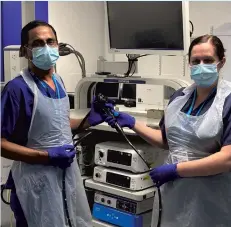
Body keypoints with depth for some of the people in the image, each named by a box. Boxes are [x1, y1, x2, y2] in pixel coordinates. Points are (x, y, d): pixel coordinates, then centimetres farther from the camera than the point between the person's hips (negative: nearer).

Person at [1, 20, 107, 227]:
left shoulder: (58, 81, 6)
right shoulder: (18, 88, -17)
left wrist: (90, 120, 8)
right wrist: (47, 156, -22)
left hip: (68, 171, 8)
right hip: (37, 179, -7)